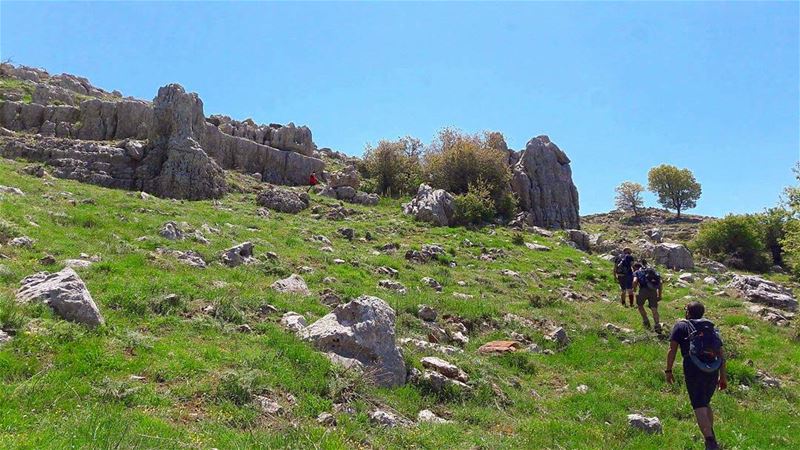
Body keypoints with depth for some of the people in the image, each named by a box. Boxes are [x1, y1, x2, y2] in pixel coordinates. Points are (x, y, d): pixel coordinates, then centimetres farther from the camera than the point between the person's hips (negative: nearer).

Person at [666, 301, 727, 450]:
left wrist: (668, 371, 4)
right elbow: (721, 354, 16)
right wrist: (723, 376, 18)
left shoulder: (681, 326, 8)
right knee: (706, 403, 23)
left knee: (699, 407, -7)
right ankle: (711, 436, 28)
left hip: (693, 370, -5)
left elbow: (672, 349, -1)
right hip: (712, 371, 5)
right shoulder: (711, 328, 22)